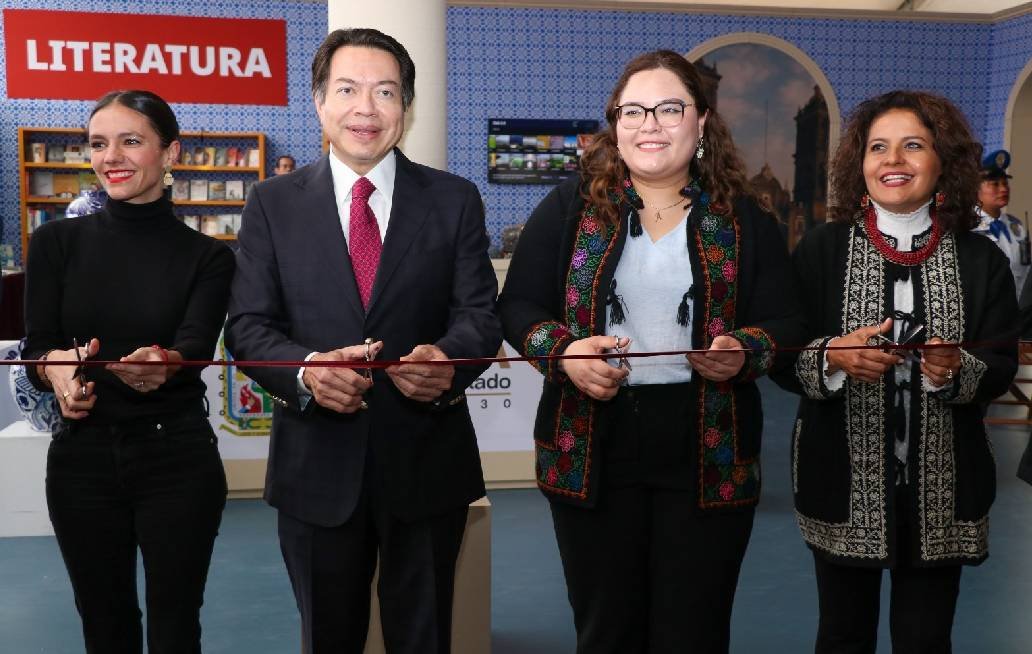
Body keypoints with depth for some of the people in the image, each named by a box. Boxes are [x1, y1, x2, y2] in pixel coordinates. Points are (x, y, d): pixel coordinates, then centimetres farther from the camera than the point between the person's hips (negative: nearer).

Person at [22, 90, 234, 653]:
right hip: (82, 457, 2)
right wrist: (58, 369, -29)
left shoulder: (207, 257, -2)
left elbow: (197, 344, -17)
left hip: (177, 458, -2)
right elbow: (36, 346, -4)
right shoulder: (56, 242, 2)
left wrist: (163, 365, -41)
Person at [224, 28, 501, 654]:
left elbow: (480, 313, -3)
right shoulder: (273, 203, 2)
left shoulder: (455, 200, 1)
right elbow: (248, 325, -2)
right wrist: (305, 371, -23)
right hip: (317, 462, 0)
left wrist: (450, 360, -27)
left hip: (427, 459, 0)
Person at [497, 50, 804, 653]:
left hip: (710, 452, 0)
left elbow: (784, 324, 5)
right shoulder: (569, 207, 3)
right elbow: (518, 306, 3)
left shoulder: (744, 219, 4)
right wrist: (564, 352, -16)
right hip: (591, 448, 1)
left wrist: (744, 353, -17)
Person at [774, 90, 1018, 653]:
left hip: (941, 487, 1)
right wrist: (831, 356, -24)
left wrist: (956, 369, -21)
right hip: (844, 482, 0)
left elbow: (1002, 369, 0)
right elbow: (783, 363, -3)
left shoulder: (980, 259, 0)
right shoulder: (820, 249, -2)